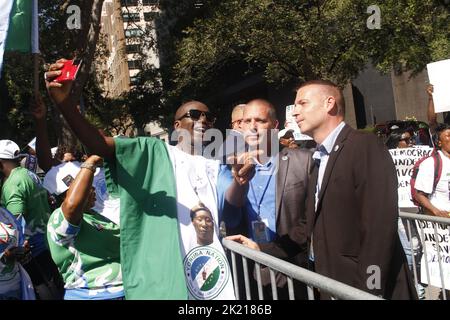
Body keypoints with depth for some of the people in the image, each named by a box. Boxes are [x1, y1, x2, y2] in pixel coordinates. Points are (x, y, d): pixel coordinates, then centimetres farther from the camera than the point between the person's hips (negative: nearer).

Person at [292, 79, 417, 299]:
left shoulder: (366, 146, -13)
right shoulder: (320, 159, 13)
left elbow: (380, 226, -20)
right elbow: (318, 230, 11)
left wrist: (369, 291, -22)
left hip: (366, 289, -8)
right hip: (333, 287, 8)